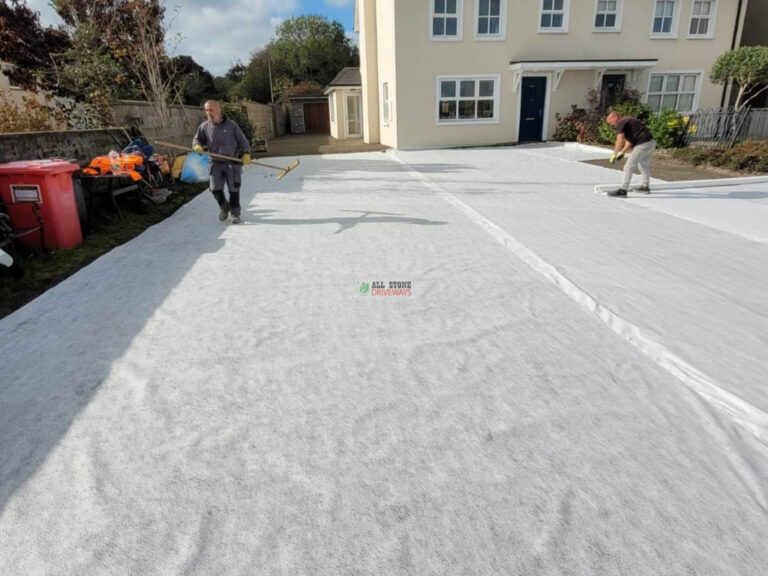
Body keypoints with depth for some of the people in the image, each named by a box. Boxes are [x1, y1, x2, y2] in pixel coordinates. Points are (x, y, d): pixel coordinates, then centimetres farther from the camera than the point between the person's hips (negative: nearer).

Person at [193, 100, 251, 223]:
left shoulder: (232, 125, -3)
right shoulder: (204, 127, 4)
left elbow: (242, 140, 1)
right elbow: (197, 139, 13)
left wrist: (246, 153, -14)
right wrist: (197, 146, -10)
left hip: (232, 163, -2)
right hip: (216, 164, 2)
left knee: (233, 190, 1)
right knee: (215, 189, -2)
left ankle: (235, 213, 18)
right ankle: (224, 207, 26)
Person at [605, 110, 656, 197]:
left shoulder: (621, 123, -7)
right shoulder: (627, 120, 22)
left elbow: (620, 140, -19)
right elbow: (630, 141, 24)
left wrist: (614, 154, -15)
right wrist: (622, 152, 22)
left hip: (643, 144, -10)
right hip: (651, 142, 10)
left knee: (629, 167, -7)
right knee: (644, 165, 26)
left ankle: (623, 190, -7)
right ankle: (645, 187, 36)